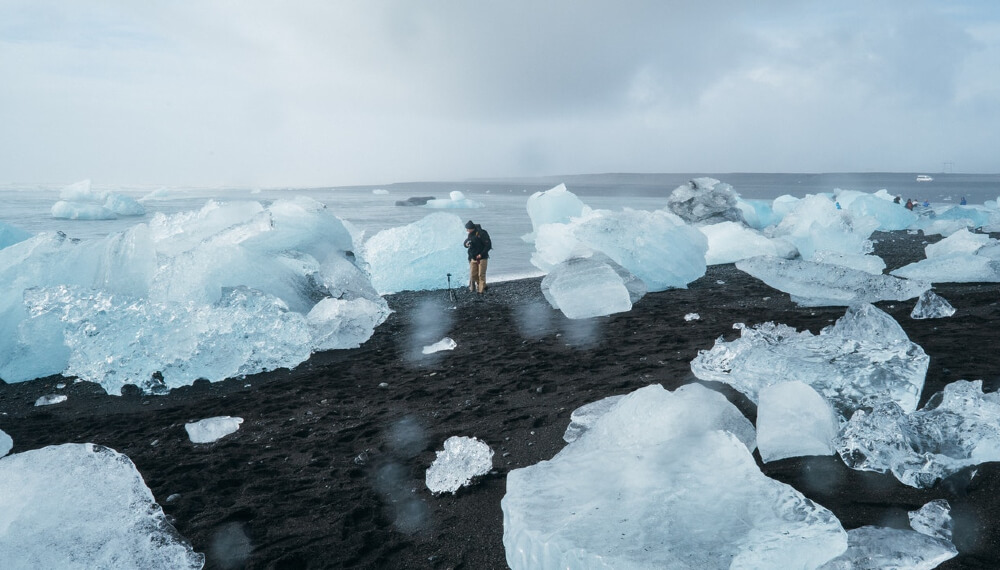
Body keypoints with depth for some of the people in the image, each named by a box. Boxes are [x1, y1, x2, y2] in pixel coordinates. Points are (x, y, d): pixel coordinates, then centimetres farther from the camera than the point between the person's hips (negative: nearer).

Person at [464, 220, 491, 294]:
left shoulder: (482, 233, -15)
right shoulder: (470, 235, 6)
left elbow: (488, 245, -15)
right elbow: (466, 242, 19)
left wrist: (481, 254, -18)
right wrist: (466, 244, -7)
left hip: (482, 257, -6)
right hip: (473, 258, 6)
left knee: (481, 274, -4)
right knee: (473, 275, 5)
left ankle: (481, 290, 3)